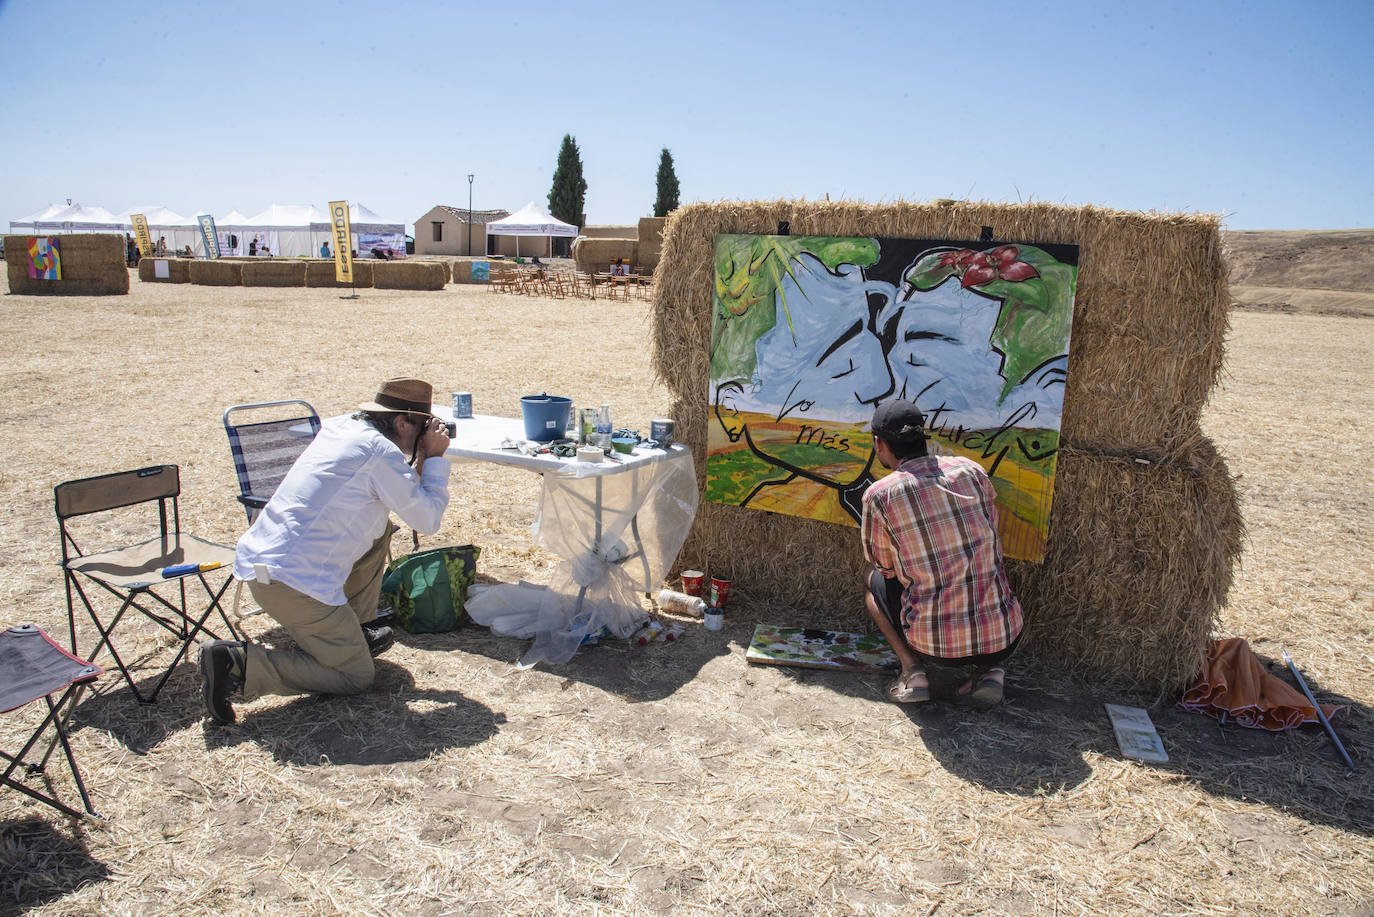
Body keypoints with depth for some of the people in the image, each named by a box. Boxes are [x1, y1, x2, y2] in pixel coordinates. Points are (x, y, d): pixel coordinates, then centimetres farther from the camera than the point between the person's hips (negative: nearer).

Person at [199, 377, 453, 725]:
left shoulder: (338, 427, 12)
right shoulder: (380, 452, -14)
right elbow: (427, 519, -7)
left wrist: (421, 461, 12)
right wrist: (434, 458, 0)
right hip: (294, 582, -9)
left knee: (378, 526, 22)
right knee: (356, 677, 4)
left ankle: (358, 629, 27)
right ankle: (239, 663, -7)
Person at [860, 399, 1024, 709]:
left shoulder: (879, 495, -8)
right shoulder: (971, 470, 1)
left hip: (936, 645, -2)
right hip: (1004, 640, 2)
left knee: (875, 582, 24)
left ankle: (912, 667, 5)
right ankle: (991, 669, 11)